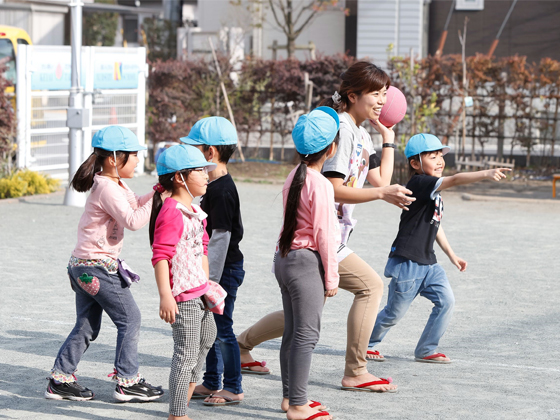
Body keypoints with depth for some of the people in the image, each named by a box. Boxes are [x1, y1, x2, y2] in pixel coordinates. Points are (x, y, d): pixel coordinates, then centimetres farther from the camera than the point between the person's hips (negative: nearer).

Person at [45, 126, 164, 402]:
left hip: (82, 266, 10)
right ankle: (127, 382, 5)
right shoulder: (107, 188, -18)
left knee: (87, 326, 14)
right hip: (98, 267, -10)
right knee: (129, 319, 0)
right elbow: (133, 221, -25)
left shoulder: (115, 184, 13)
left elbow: (136, 205, 17)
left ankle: (61, 380, 15)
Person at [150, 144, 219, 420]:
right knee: (186, 353, -7)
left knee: (207, 336, 32)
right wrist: (165, 296, -32)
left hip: (199, 291, 11)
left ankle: (188, 385, 54)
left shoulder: (194, 210, 13)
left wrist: (206, 283, 26)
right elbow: (160, 256, -26)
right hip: (183, 296, -11)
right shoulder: (172, 212, -20)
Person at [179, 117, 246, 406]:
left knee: (221, 329, -4)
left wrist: (210, 279, -22)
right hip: (215, 268, 10)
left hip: (225, 269, -10)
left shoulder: (222, 190, -20)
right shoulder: (215, 185, 11)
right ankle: (211, 383, 27)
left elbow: (221, 237, -23)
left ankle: (233, 389, 5)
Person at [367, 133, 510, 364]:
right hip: (407, 262, -9)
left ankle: (425, 351, 8)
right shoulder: (419, 183, -17)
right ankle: (366, 343, 27)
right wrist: (486, 174, -42)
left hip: (428, 263, 9)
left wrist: (451, 255, 21)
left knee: (446, 301, -3)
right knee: (394, 312, 3)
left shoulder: (433, 191, 12)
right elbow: (454, 180, -31)